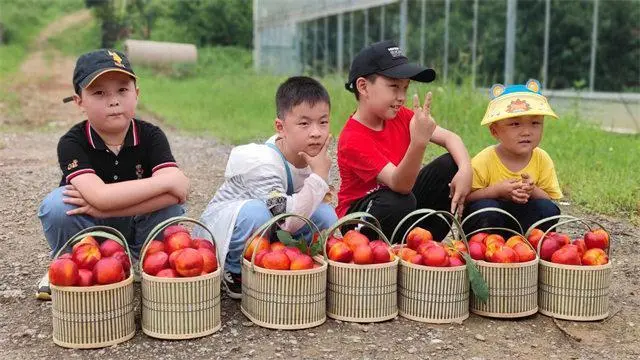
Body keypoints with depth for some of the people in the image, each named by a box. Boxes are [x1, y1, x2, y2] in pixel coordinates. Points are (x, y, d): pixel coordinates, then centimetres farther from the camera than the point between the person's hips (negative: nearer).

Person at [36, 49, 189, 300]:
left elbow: (177, 191, -33)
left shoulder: (151, 136, -16)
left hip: (135, 229, 0)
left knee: (170, 206, -30)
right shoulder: (72, 143, -21)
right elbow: (101, 196, -39)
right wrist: (165, 181, -34)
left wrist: (103, 208, -36)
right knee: (56, 205, -31)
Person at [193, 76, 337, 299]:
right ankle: (235, 273, -11)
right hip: (219, 231, -6)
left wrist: (319, 193, -15)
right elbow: (287, 222, -40)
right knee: (255, 212, -38)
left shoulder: (313, 156, -9)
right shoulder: (262, 163, -32)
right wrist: (319, 177, -34)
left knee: (324, 214, -12)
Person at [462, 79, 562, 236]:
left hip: (522, 219, 4)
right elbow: (465, 197, -18)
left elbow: (551, 199, -4)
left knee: (548, 209, -21)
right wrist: (496, 190, -31)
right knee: (486, 208, -33)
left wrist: (533, 191, -26)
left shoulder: (542, 160, -8)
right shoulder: (483, 161, -19)